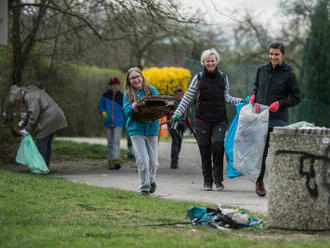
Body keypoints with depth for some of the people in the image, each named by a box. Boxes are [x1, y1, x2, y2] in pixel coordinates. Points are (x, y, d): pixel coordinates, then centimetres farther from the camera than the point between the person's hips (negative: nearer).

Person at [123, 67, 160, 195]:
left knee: (153, 161, 5)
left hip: (152, 128, 1)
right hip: (136, 129, -1)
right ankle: (144, 186, 3)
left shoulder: (151, 89, 6)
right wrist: (133, 107, -24)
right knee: (142, 160, -11)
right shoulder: (128, 93, 5)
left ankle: (151, 180, 32)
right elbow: (126, 111, -3)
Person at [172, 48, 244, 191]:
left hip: (220, 120, 0)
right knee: (205, 151, 2)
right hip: (203, 119, 0)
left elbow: (226, 97, 12)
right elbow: (187, 98, 4)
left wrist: (241, 101, -2)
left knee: (218, 146, -17)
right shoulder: (198, 78, 4)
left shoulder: (223, 78, 9)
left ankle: (218, 180, -7)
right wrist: (177, 113, -4)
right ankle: (207, 181, 14)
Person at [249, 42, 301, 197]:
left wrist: (280, 103, -10)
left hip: (278, 119, -3)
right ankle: (259, 182, 19)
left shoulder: (289, 74, -2)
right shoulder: (262, 69, 9)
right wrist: (253, 95, 7)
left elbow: (296, 98, 3)